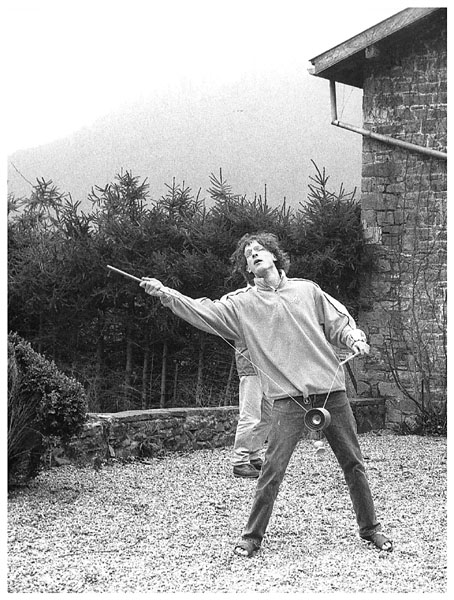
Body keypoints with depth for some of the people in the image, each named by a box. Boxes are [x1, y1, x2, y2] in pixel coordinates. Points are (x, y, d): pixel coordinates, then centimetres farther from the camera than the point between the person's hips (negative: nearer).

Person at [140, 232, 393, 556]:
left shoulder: (307, 289, 9)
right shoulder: (242, 303, 5)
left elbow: (339, 322, 13)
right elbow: (204, 311, -6)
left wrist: (354, 337, -8)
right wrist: (166, 294, -18)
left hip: (332, 391, 2)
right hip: (289, 399, -2)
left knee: (353, 463, 9)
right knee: (273, 469, -10)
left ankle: (370, 527, 25)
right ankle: (252, 535, 4)